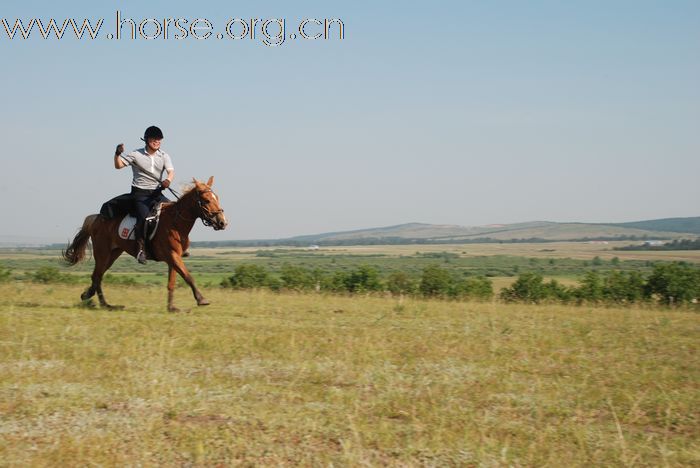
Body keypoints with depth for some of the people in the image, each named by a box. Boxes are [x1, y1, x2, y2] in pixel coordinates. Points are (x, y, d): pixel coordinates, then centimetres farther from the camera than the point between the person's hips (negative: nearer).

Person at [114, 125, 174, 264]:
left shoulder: (164, 156, 7)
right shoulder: (136, 155, -1)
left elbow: (171, 171, -8)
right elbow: (118, 165, -4)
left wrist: (168, 180, -31)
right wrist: (118, 154, -24)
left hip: (157, 193, 4)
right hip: (140, 194, -4)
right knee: (144, 216, -28)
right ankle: (141, 247, -22)